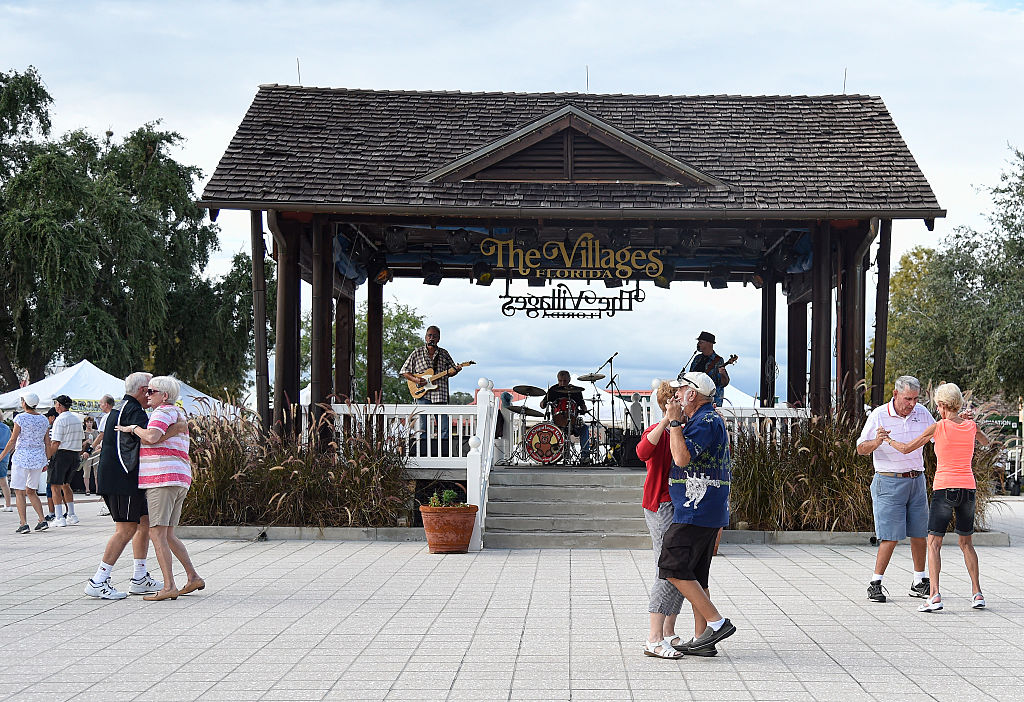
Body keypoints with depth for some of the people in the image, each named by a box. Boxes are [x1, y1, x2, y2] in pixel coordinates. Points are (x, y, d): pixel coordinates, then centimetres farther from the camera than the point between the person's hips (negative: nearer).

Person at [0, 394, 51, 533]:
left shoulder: (20, 418, -10)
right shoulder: (43, 420, 6)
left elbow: (12, 441, -9)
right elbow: (47, 443, 10)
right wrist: (45, 461, 20)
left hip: (22, 457, -6)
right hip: (38, 458, 6)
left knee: (19, 492, 1)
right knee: (31, 491, 16)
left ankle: (24, 524, -5)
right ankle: (42, 520, 5)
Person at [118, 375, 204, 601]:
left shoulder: (164, 411, -6)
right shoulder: (178, 414, 24)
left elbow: (152, 437, -23)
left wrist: (132, 428, -7)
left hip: (162, 479, -10)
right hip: (180, 480, 10)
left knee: (157, 533, -9)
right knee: (167, 535, 15)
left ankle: (169, 587, -13)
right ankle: (193, 578, 13)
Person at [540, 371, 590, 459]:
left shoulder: (576, 391, 6)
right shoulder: (553, 390, 5)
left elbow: (582, 405, 12)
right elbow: (542, 404, 9)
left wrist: (583, 410, -12)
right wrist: (544, 403, -16)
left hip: (573, 419, 0)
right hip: (557, 420, 0)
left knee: (584, 428, -27)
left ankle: (584, 454, -24)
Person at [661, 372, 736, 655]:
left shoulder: (706, 421, -14)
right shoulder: (712, 419, 20)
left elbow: (682, 457, -25)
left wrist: (675, 422, -17)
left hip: (697, 512, -11)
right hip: (710, 514, 11)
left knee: (673, 566, -9)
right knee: (696, 574, 11)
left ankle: (716, 622, -10)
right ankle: (702, 639, 12)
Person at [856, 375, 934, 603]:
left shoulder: (922, 413, 4)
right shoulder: (879, 415, -9)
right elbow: (861, 449, -6)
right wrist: (876, 442, -28)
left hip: (917, 480, 5)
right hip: (889, 482, -5)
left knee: (919, 533, 8)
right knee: (891, 536, -10)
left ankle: (920, 583, 20)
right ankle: (875, 584, -2)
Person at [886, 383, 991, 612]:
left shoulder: (937, 427, -7)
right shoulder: (971, 426, 5)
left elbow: (906, 448, 1)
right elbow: (985, 442, 29)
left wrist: (887, 439, 18)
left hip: (944, 488, -4)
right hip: (968, 487, 4)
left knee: (933, 543, -1)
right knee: (966, 542, 17)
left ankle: (934, 595, -14)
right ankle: (977, 593, 14)